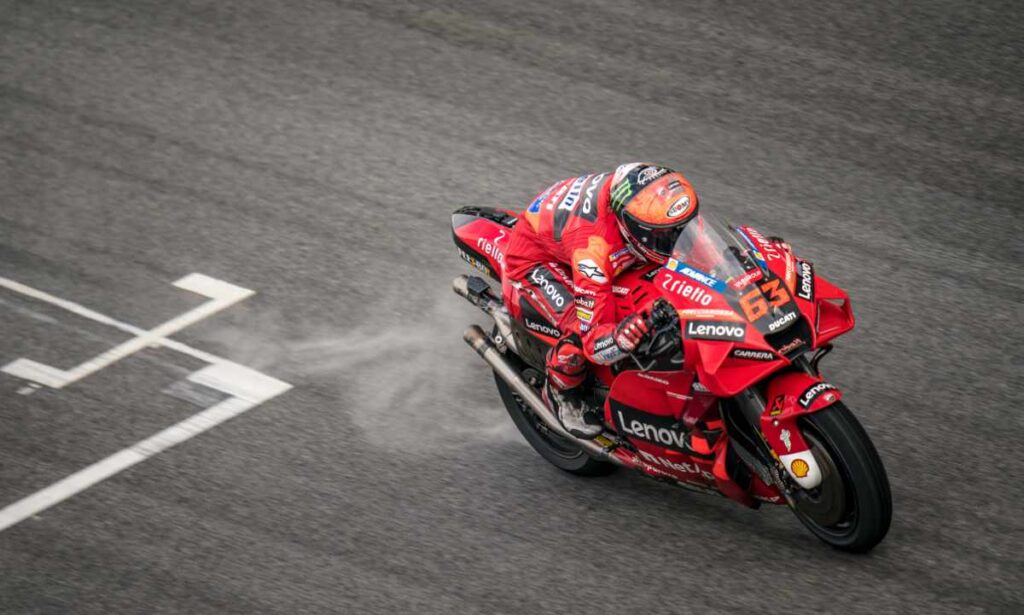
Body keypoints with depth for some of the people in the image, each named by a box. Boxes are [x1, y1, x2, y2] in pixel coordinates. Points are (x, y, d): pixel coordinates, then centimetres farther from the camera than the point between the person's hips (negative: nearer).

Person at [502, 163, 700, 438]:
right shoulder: (595, 248, -45)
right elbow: (592, 339, -42)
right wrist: (625, 335, -61)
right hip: (533, 260, -7)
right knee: (580, 330, -32)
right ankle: (559, 390, -2)